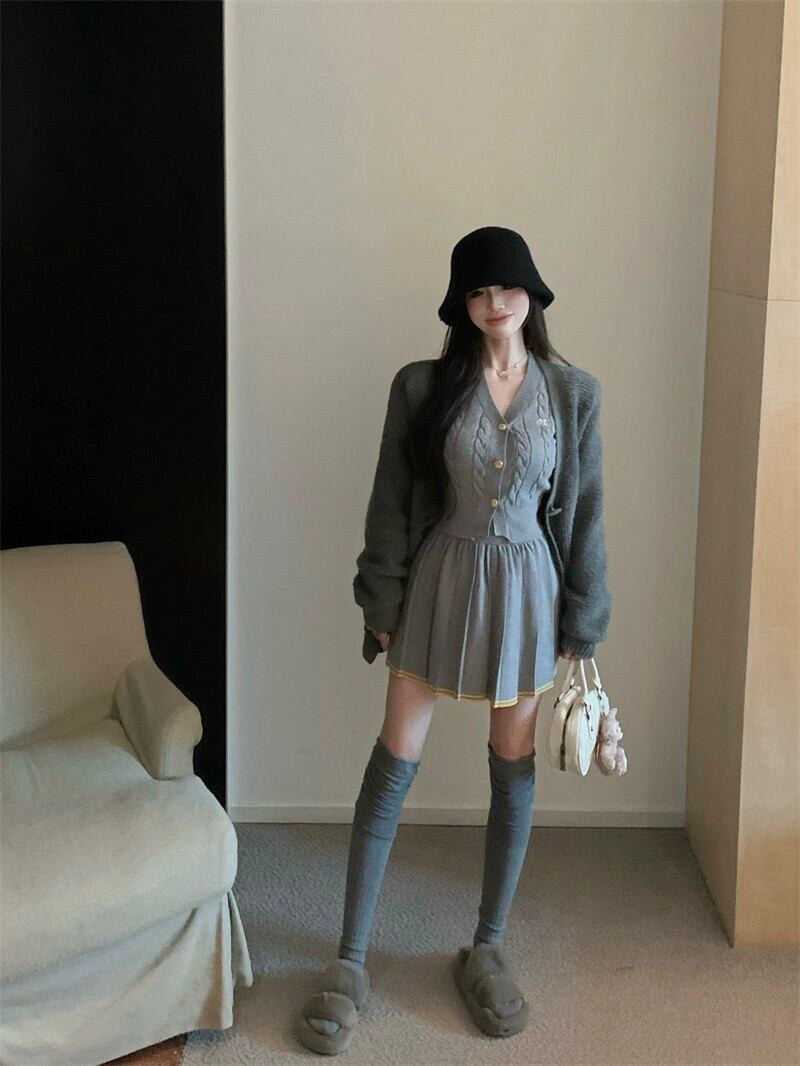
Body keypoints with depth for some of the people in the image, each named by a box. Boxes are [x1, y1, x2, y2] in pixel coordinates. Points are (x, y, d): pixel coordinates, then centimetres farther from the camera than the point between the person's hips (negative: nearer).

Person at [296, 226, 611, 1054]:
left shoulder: (573, 393, -1)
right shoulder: (422, 387, -5)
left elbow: (583, 514, 2)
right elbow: (392, 504, -1)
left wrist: (580, 624, 1)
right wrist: (382, 606, -3)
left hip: (526, 590, 1)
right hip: (440, 583, -1)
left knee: (514, 774, 9)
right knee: (392, 768, 2)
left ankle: (486, 952, 27)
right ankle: (350, 961, 13)